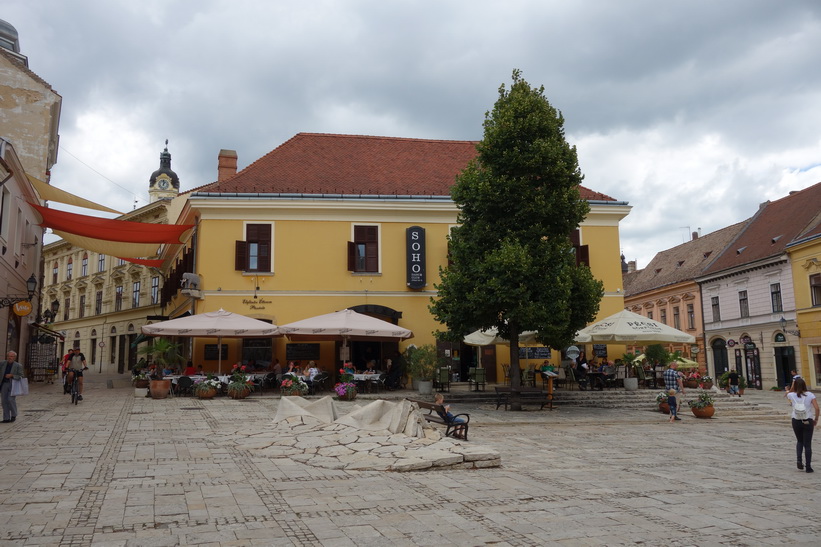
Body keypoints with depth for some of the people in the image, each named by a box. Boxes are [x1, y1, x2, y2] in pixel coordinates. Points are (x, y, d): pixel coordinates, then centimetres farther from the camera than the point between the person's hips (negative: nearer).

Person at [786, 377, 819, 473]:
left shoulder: (792, 395, -5)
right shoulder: (810, 395, -8)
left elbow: (788, 394, 22)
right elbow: (817, 408, -14)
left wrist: (793, 385, 16)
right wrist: (816, 419, -1)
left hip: (796, 422, 1)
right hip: (808, 422, -1)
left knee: (799, 441, 23)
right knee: (807, 444, 6)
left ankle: (799, 461, 5)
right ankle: (808, 467, 8)